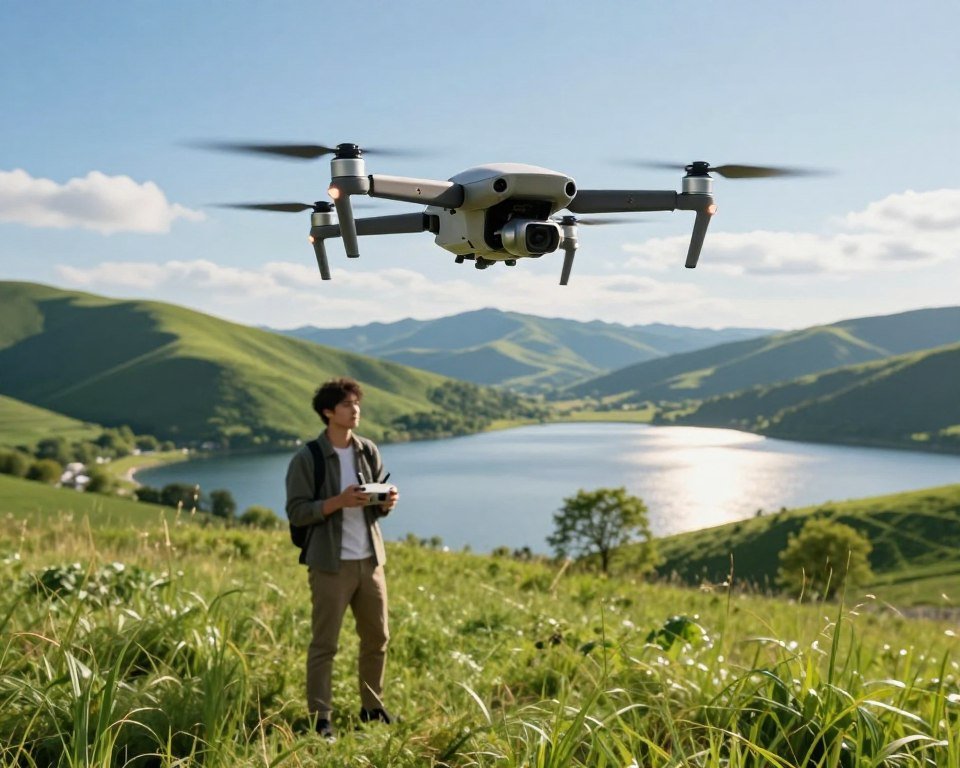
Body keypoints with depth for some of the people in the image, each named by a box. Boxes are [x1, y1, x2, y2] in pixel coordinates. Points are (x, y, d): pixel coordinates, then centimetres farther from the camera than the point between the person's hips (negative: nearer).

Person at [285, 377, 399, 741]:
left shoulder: (369, 451, 7)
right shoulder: (307, 459, -9)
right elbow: (296, 512, -12)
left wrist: (387, 501, -10)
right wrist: (339, 501, -24)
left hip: (370, 559, 6)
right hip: (331, 564, -5)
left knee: (377, 638, 12)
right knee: (324, 644, 0)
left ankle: (372, 707, 27)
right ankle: (320, 718, 10)